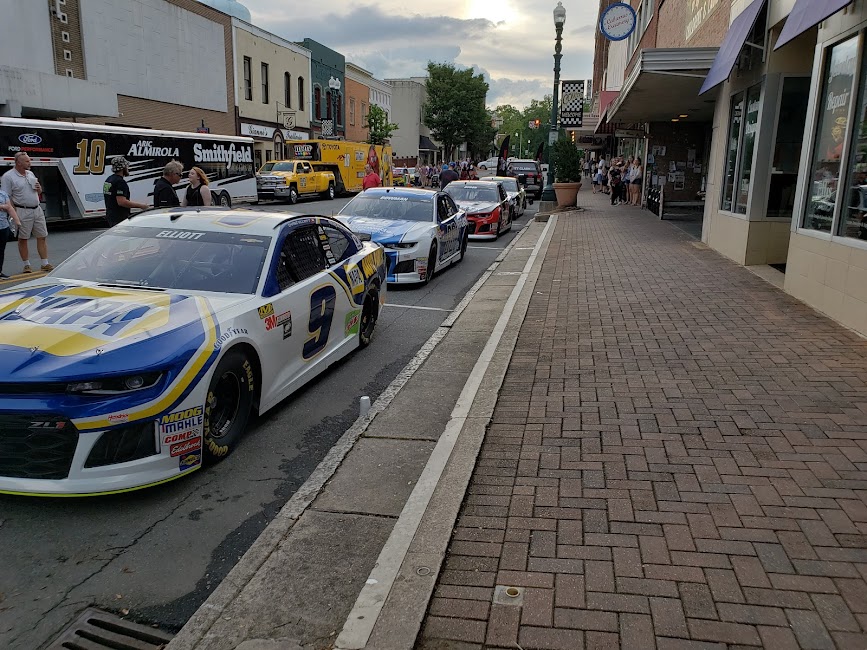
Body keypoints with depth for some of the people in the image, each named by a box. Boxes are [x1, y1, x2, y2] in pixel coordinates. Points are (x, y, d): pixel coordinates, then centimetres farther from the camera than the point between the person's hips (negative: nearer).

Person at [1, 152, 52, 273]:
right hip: (22, 212, -6)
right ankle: (27, 265, 11)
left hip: (37, 209, 6)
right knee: (23, 239, 3)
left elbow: (39, 191, 24)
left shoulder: (30, 174, 13)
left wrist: (39, 189, 0)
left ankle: (45, 263, 11)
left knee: (42, 237, 6)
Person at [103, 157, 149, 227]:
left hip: (110, 215, 10)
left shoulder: (108, 180, 15)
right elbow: (122, 202, -26)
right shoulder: (120, 182, -18)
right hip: (119, 218, -10)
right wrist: (140, 205, -21)